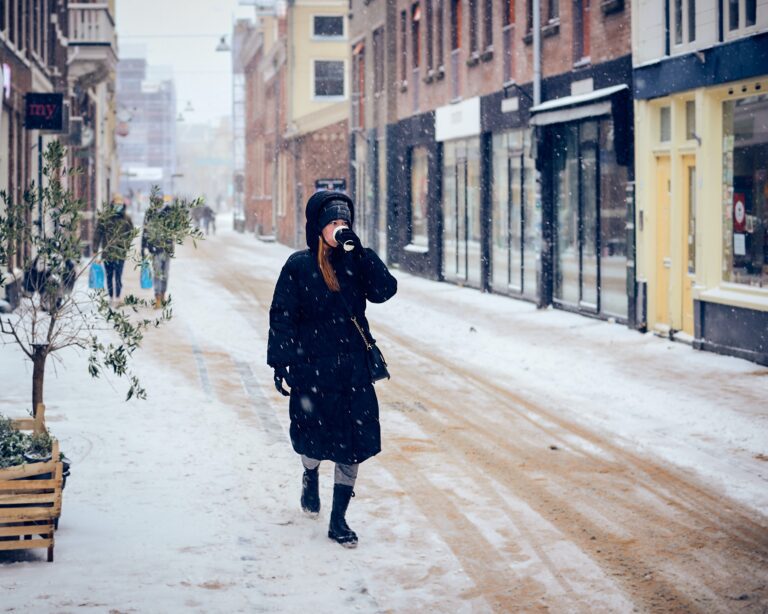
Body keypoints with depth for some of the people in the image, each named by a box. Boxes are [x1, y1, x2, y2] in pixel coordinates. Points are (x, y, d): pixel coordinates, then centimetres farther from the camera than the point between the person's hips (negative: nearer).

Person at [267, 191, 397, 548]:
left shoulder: (355, 263, 5)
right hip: (311, 367, -2)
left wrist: (360, 252, -16)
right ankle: (310, 478, 46)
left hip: (353, 368, 3)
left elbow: (385, 290, -10)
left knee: (352, 443, -2)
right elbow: (282, 317, -5)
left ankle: (338, 520, 7)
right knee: (315, 436, 10)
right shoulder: (299, 267, -5)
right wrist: (280, 363, -10)